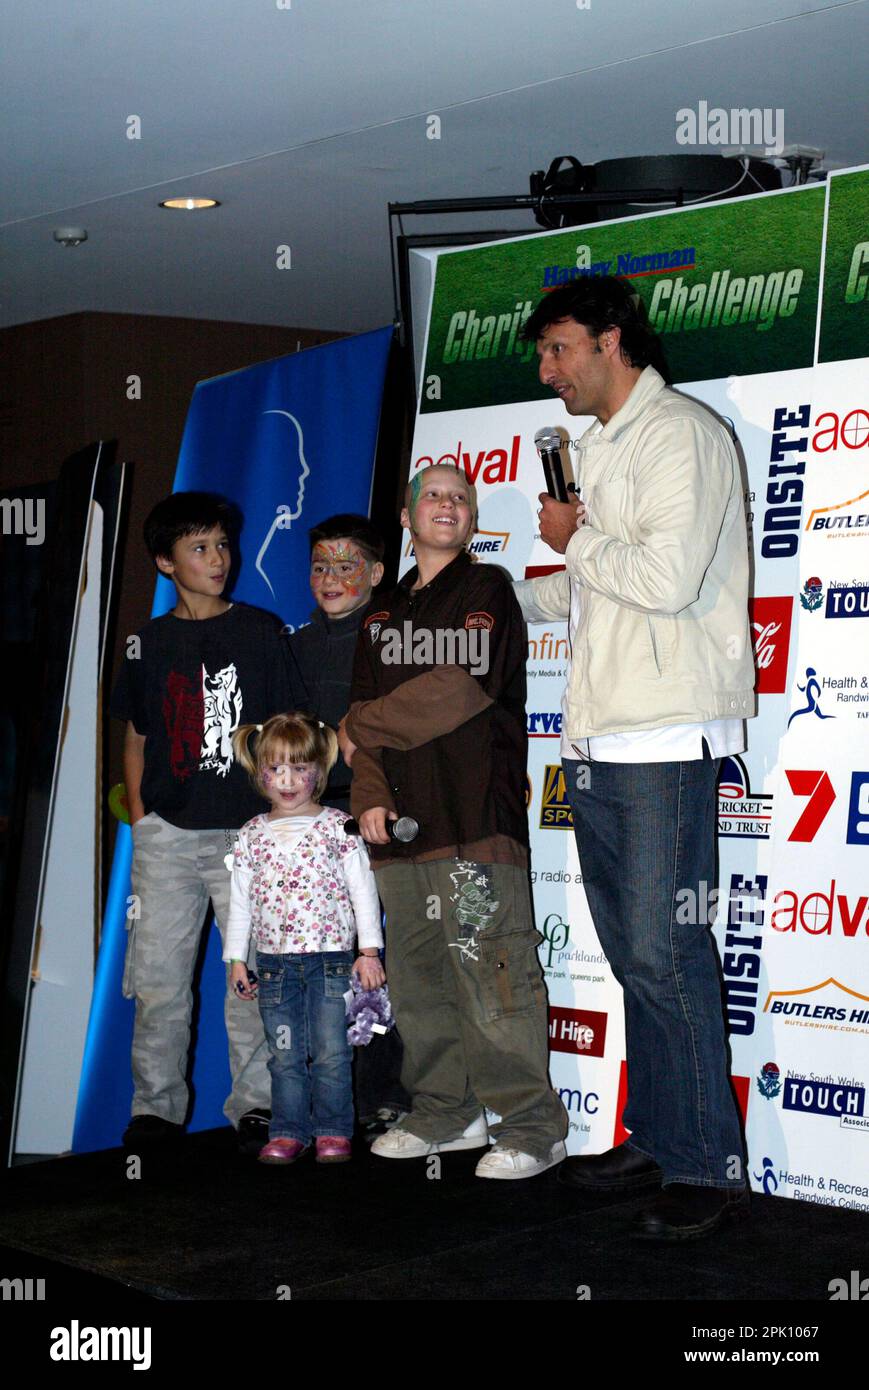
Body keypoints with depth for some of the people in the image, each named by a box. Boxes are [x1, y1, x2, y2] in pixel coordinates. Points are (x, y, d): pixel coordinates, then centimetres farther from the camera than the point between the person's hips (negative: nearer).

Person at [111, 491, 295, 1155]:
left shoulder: (261, 630, 5)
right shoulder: (149, 643, 10)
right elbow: (137, 737, 17)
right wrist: (139, 817, 8)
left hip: (246, 829, -2)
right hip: (166, 833, 2)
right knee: (158, 974, 3)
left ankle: (255, 1102, 9)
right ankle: (157, 1103, 15)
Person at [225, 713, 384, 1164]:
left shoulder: (337, 826, 0)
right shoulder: (253, 835, 8)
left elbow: (362, 889, 0)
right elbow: (240, 899, 12)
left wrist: (369, 950, -4)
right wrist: (236, 957, 10)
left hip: (331, 959, -2)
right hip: (274, 962, 2)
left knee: (331, 1053, 0)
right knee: (285, 1056, 7)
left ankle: (333, 1131, 12)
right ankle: (287, 1132, 16)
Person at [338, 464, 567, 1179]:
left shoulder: (487, 590, 1)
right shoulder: (384, 613, 21)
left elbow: (462, 688, -11)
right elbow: (366, 706, 18)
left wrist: (359, 729, -2)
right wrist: (370, 794, 1)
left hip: (474, 820, -7)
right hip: (401, 824, 7)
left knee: (490, 973, -11)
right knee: (416, 975, 11)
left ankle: (532, 1126, -3)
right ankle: (447, 1114, 23)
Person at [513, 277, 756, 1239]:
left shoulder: (679, 434, -7)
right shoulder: (597, 447, 21)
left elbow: (668, 577, -20)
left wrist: (574, 540, -6)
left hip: (664, 738, -9)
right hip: (597, 742, 9)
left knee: (664, 954, -10)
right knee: (632, 955, 11)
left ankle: (710, 1169, -4)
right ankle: (656, 1145, 18)